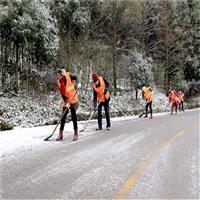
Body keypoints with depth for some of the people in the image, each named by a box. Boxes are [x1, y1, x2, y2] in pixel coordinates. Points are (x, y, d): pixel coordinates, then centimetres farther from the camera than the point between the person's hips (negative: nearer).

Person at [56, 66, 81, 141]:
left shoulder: (69, 75, -10)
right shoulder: (59, 82, -5)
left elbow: (76, 77, 7)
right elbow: (62, 94, -6)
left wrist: (78, 83, -13)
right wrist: (66, 102, -16)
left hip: (73, 100, -2)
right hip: (65, 101, 2)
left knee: (73, 116, 0)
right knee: (63, 117, 2)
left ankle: (76, 133, 12)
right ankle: (60, 134, 13)